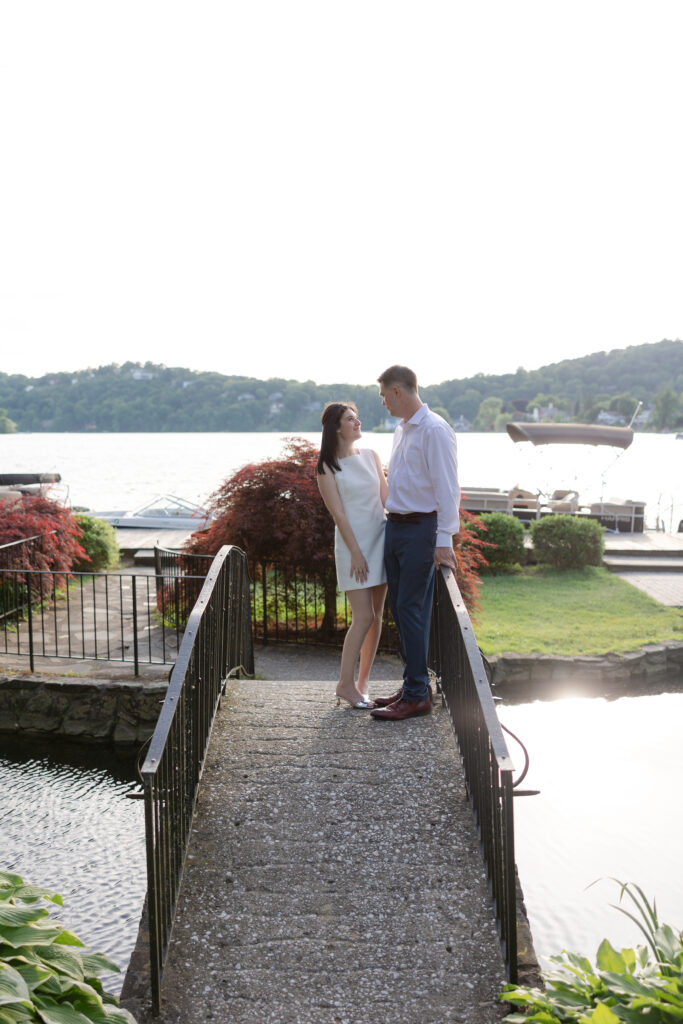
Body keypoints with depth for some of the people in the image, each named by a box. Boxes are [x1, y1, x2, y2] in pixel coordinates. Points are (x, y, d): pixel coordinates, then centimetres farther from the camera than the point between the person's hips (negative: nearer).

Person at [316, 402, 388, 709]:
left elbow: (385, 498, 12)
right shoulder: (327, 467, -4)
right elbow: (338, 513, -9)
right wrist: (356, 553, -13)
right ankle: (345, 684, 2)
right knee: (363, 617, -10)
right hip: (352, 542, -5)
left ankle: (363, 681, 15)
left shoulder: (371, 456, 11)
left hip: (381, 538, 5)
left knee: (376, 616, 5)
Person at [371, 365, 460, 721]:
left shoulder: (434, 430, -13)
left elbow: (446, 488, -18)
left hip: (420, 528, -9)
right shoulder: (401, 430, 15)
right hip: (394, 527, 9)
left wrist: (444, 540, -21)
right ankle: (413, 684, 22)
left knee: (411, 609, -7)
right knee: (398, 607, 11)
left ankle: (417, 695, 0)